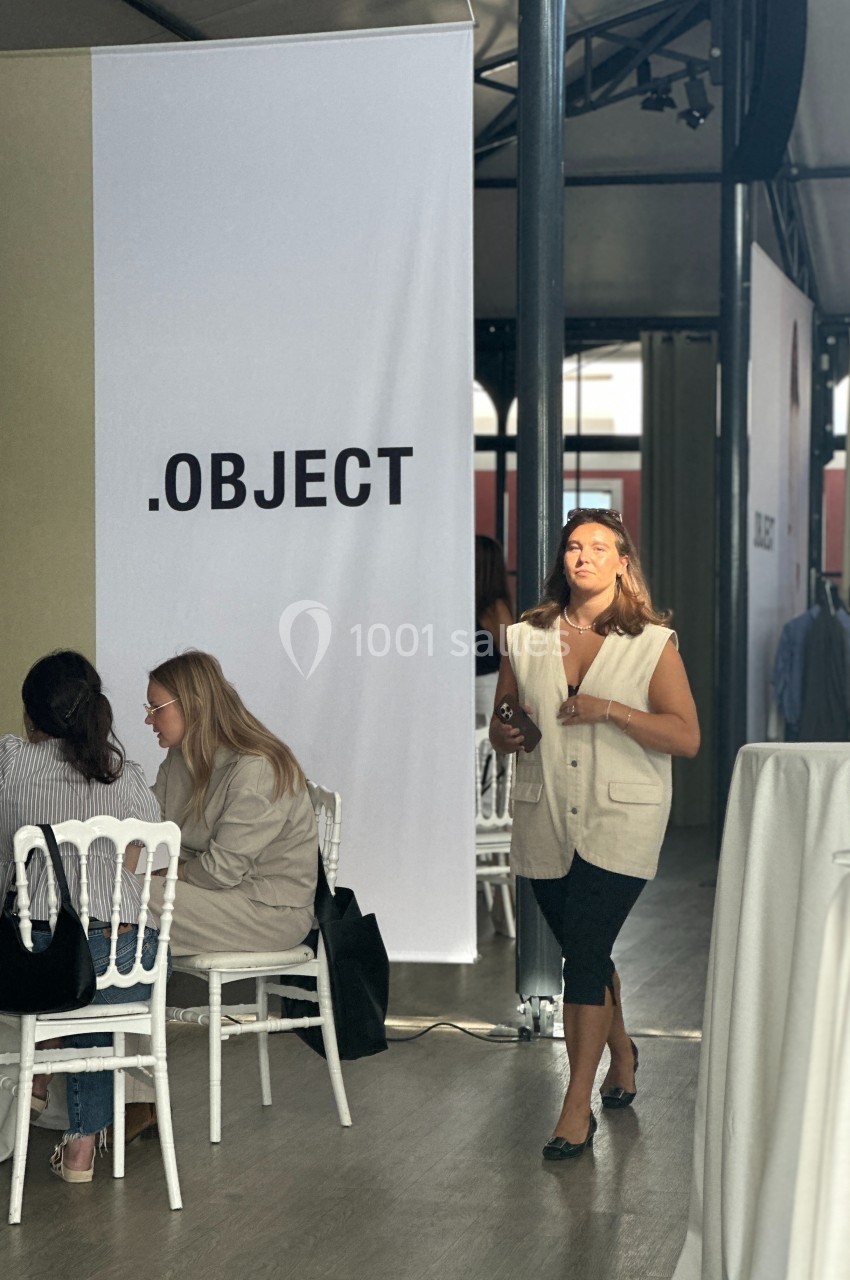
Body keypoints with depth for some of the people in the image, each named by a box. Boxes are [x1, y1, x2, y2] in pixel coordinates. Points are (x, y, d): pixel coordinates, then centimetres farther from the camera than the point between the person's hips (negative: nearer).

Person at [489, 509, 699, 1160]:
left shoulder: (653, 642, -2)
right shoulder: (526, 639, 8)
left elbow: (687, 737, -8)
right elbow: (500, 729, 15)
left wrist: (613, 711, -19)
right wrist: (507, 735, -9)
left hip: (620, 820, -4)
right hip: (545, 819, 4)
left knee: (585, 950, -12)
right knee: (586, 950, 14)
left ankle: (578, 1106, -6)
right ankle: (621, 1051, 41)